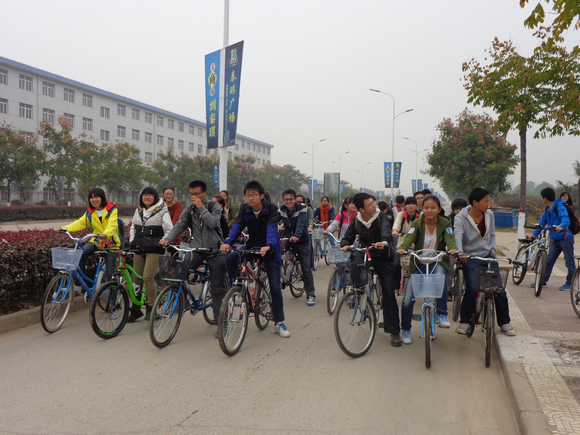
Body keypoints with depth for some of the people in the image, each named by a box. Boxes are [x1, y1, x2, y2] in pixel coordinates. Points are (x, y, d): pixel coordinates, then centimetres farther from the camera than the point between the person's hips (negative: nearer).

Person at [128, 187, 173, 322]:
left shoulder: (162, 211, 0)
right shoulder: (138, 211, 17)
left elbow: (169, 230, -1)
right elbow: (133, 228, 26)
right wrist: (132, 242, 15)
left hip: (154, 250, -6)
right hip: (139, 249, 6)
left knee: (148, 276, -17)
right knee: (136, 278, 5)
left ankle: (151, 308, -3)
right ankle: (135, 309, 15)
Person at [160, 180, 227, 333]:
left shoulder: (214, 206, -4)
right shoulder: (188, 210, 6)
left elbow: (213, 223, -21)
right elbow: (179, 225, -5)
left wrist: (201, 207, -22)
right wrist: (166, 238, -21)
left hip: (215, 251, -3)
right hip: (196, 249, 3)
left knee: (217, 288, 0)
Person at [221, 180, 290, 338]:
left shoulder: (271, 208, -17)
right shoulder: (244, 209, -6)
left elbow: (271, 228, -32)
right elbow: (237, 225, -19)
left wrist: (268, 245, -52)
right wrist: (227, 241, -38)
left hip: (270, 250, -3)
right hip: (252, 246, 3)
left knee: (275, 287, -5)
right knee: (230, 259, -23)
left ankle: (279, 323, 9)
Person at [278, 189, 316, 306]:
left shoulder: (302, 210, -15)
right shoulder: (282, 210, -1)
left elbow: (301, 223, -31)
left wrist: (297, 236, -49)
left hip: (302, 242, -4)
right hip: (288, 241, 4)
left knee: (306, 269, -5)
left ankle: (310, 295, 2)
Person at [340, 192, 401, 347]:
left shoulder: (381, 218, -13)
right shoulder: (356, 221, -4)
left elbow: (386, 229, -33)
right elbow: (348, 237, -6)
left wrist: (384, 242, -55)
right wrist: (345, 245, -31)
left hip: (383, 259, -3)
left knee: (389, 294, -7)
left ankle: (394, 331, 1)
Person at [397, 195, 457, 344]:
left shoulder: (445, 223, -4)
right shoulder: (417, 223, -6)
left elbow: (449, 238, -19)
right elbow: (409, 237, -21)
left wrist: (453, 248, -42)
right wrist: (402, 248, -43)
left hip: (438, 263, -1)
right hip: (419, 264, 1)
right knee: (407, 300, -6)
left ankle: (442, 314, -21)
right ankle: (405, 329, 18)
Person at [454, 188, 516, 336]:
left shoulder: (489, 214, 6)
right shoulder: (461, 218, -10)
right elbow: (458, 235, -27)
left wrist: (492, 250, 2)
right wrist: (460, 252, -45)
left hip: (488, 257, 4)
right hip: (470, 258, -4)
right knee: (472, 289, -20)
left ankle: (504, 322, 15)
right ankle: (464, 322, -1)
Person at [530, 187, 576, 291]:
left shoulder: (559, 206, -16)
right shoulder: (548, 209, 10)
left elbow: (566, 219, -30)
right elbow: (542, 222, 15)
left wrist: (561, 226, -51)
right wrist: (534, 234, 6)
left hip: (566, 238, -8)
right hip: (555, 239, 9)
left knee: (569, 262, 0)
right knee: (549, 261, 10)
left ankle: (570, 283, 10)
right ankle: (543, 281, 16)